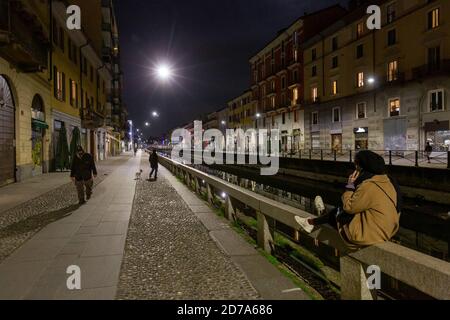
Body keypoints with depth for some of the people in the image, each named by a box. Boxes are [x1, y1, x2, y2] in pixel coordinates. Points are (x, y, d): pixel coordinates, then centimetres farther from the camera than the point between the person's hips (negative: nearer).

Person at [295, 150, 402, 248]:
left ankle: (310, 223, 35)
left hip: (369, 234, -8)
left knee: (337, 213, 12)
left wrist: (350, 185, -9)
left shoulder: (369, 186, -27)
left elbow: (348, 207, -17)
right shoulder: (387, 181, 2)